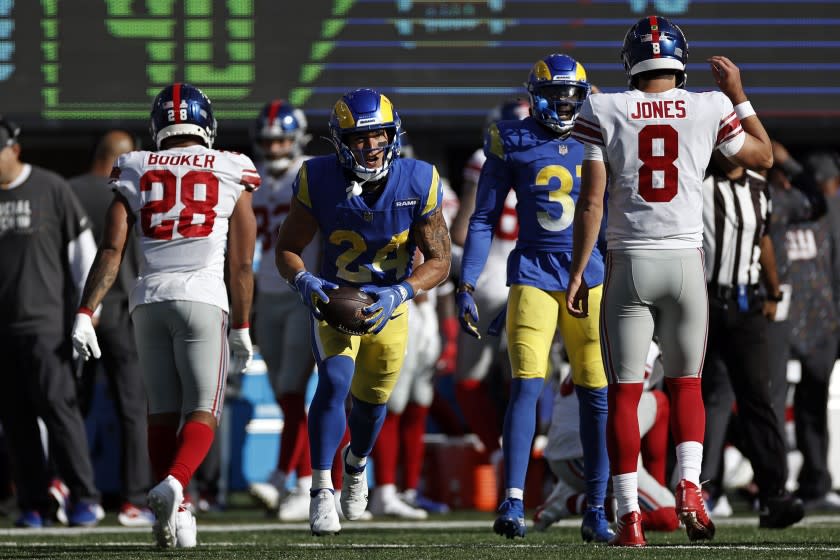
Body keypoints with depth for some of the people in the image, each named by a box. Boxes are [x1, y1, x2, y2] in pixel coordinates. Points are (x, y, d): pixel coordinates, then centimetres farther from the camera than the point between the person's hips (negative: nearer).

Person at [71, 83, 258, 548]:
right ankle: (174, 483, -28)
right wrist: (242, 330, 16)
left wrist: (85, 314, -3)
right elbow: (241, 266, 7)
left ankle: (173, 516, 3)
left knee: (162, 414, 11)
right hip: (204, 300, -2)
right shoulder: (230, 176, 7)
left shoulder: (136, 175, 10)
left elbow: (111, 251, 0)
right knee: (203, 412, 0)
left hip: (150, 300, 2)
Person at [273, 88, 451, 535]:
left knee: (372, 399, 15)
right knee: (334, 380, -26)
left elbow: (438, 259, -14)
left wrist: (399, 294, -31)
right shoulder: (320, 181, -21)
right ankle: (321, 490, -22)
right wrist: (302, 280, -33)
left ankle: (356, 466, 49)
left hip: (389, 304, 2)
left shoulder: (418, 183, -20)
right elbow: (287, 248, -10)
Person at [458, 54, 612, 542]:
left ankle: (596, 511, 9)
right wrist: (467, 286, 0)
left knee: (597, 394, 2)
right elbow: (484, 220, 6)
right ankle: (513, 502, -15)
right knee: (527, 386, -14)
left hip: (591, 276, 2)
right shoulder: (513, 143, 2)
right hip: (533, 275, -2)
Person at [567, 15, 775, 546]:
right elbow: (764, 157, 16)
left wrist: (577, 273, 1)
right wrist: (738, 93, 24)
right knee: (686, 383, 15)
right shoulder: (709, 109, -1)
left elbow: (591, 202, -5)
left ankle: (629, 515, 0)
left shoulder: (604, 112, -4)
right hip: (685, 263, 1)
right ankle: (689, 487, -7)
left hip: (628, 263, -1)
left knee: (624, 393, 6)